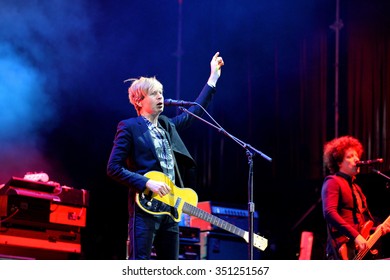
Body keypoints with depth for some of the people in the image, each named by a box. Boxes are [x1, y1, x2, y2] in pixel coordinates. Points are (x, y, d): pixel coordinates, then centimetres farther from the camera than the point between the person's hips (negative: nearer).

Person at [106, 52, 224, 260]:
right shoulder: (130, 127, -2)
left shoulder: (167, 126, 18)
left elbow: (195, 111, 29)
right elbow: (113, 168, -8)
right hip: (145, 207, -8)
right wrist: (147, 183, -16)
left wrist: (213, 77, 27)